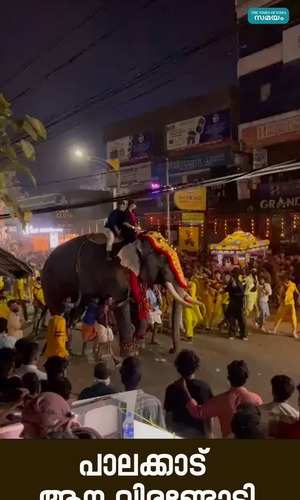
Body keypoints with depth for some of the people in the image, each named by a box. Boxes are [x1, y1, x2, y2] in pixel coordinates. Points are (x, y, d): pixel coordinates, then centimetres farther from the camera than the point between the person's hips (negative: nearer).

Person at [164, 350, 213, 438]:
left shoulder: (172, 389, -18)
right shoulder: (204, 387, -18)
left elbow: (168, 416, -11)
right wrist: (210, 433, 5)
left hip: (179, 433, 0)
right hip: (200, 433, 0)